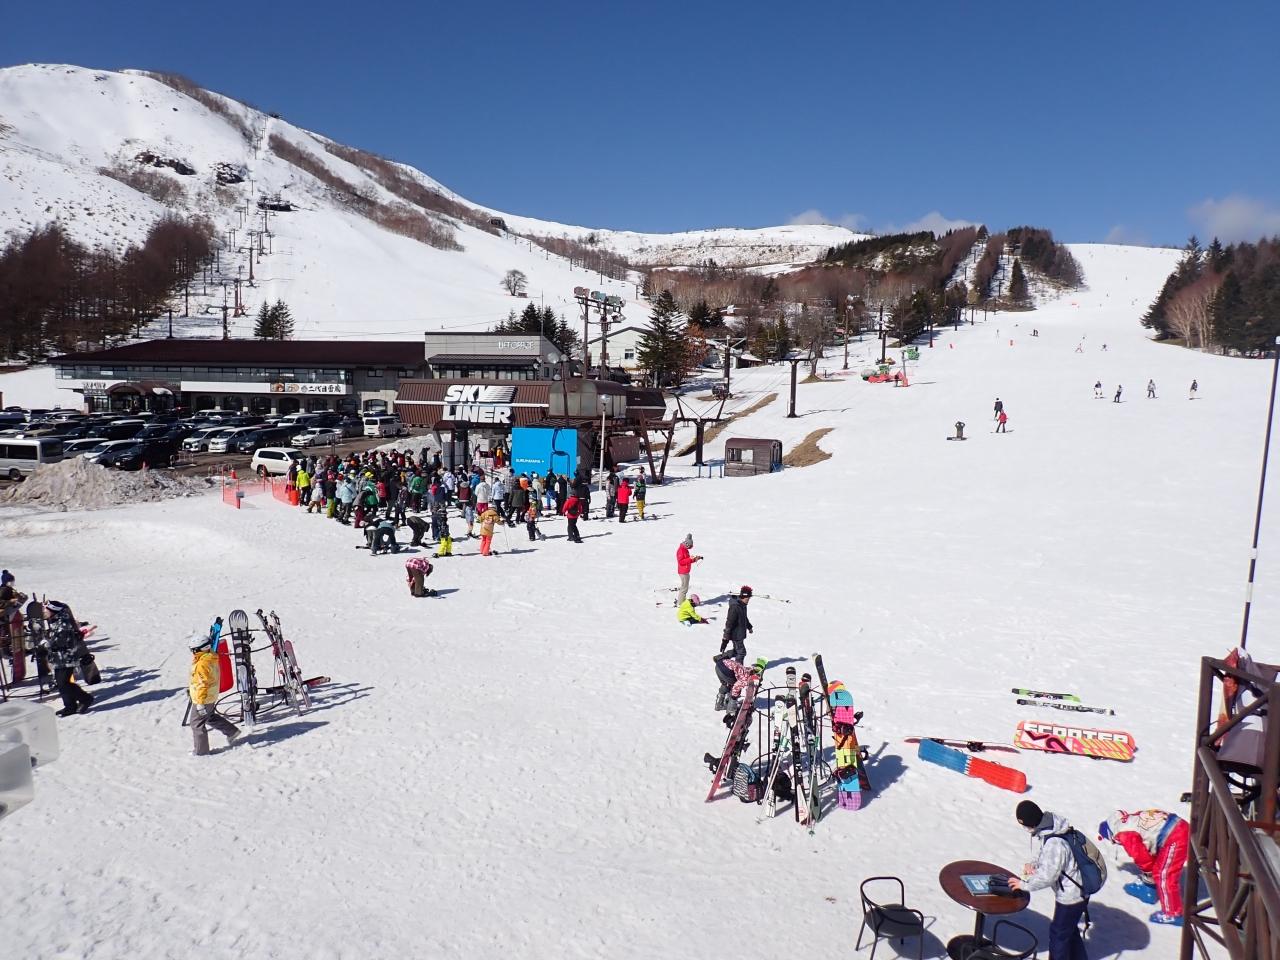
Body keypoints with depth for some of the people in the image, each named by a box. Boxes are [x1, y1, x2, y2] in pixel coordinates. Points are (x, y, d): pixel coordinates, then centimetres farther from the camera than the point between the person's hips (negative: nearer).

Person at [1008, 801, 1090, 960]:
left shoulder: (1054, 842, -36)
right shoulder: (1052, 827, -7)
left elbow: (1047, 876, -28)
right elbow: (1047, 854, 12)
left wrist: (1024, 884, -14)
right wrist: (1034, 864, -3)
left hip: (1071, 896, -9)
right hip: (1076, 891, 9)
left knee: (1058, 933, 12)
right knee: (1070, 929, 28)